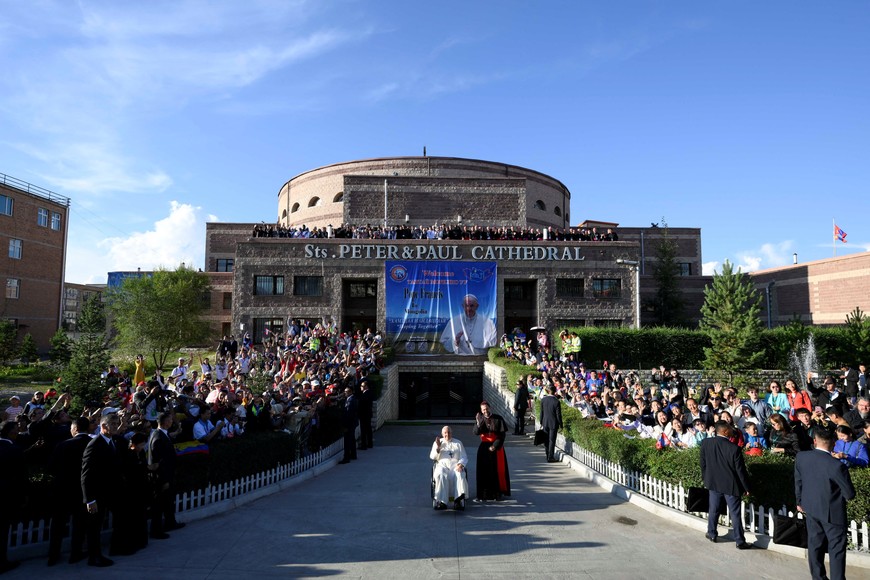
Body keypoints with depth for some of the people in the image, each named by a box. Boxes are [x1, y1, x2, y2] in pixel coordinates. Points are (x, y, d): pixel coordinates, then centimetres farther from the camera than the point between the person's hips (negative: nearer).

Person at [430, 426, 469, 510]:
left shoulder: (458, 443, 21)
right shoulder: (437, 442, 21)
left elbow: (464, 457, 14)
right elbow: (432, 457, 12)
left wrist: (461, 464, -9)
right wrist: (438, 447, -4)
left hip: (455, 465, 0)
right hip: (442, 465, 0)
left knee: (460, 475, -36)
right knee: (441, 475, -36)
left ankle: (458, 500, -42)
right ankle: (442, 502, -40)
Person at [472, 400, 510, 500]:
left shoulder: (498, 419, -5)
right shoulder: (479, 419, 1)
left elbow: (502, 434, -6)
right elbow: (476, 432, -12)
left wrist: (495, 446, -13)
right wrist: (478, 424, -30)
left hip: (497, 447, -1)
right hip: (484, 448, 1)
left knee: (498, 470, 1)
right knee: (484, 471, 0)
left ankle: (497, 493, 12)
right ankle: (484, 494, 6)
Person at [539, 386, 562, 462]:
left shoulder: (543, 400, -4)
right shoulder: (556, 401, -15)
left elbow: (541, 412, 2)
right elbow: (558, 415, -11)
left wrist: (541, 422, 13)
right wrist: (560, 425, -1)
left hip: (545, 423, 4)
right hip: (553, 423, -4)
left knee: (546, 440, 14)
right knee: (552, 441, 2)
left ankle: (548, 456, 24)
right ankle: (550, 458, 4)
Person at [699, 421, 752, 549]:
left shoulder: (705, 443, -11)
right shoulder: (734, 448, -23)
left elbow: (703, 464, 1)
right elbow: (740, 470, -14)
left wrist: (706, 480, 16)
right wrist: (746, 487, -1)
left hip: (713, 482, 4)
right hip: (730, 485, -4)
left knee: (713, 510, 19)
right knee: (735, 514, 8)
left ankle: (712, 534, 32)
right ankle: (740, 541, 17)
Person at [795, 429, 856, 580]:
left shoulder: (801, 457, -11)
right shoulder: (837, 465, -27)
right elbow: (850, 494, -16)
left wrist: (800, 502, 17)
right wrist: (843, 496, 8)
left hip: (811, 508, 5)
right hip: (832, 511, -5)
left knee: (814, 544, 17)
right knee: (836, 549, 9)